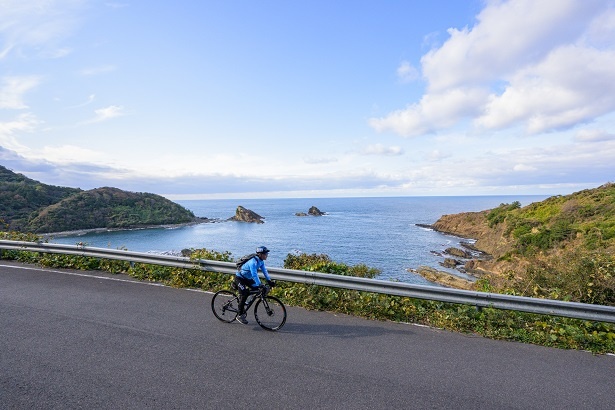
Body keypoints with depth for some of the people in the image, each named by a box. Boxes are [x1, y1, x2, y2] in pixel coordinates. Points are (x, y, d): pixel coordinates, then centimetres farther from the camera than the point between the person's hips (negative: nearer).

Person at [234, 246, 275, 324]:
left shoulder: (261, 261, -5)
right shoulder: (253, 262, -33)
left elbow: (265, 271, -5)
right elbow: (254, 275, -40)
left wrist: (269, 281, -14)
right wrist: (260, 285, -44)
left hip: (247, 278, 9)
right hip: (239, 278, -9)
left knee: (256, 288, 0)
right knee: (244, 295, -16)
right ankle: (239, 315, -2)